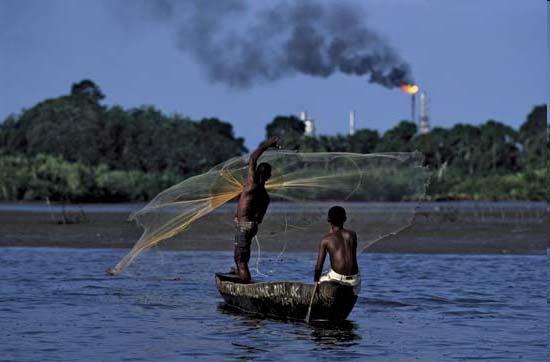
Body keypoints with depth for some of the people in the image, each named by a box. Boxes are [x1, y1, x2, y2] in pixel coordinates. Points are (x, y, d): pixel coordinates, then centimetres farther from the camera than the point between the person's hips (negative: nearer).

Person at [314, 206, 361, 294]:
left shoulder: (325, 240, -2)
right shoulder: (352, 235, 6)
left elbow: (319, 266, -4)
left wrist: (316, 281, 12)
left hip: (337, 278, -3)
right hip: (354, 280, 3)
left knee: (319, 281, 27)